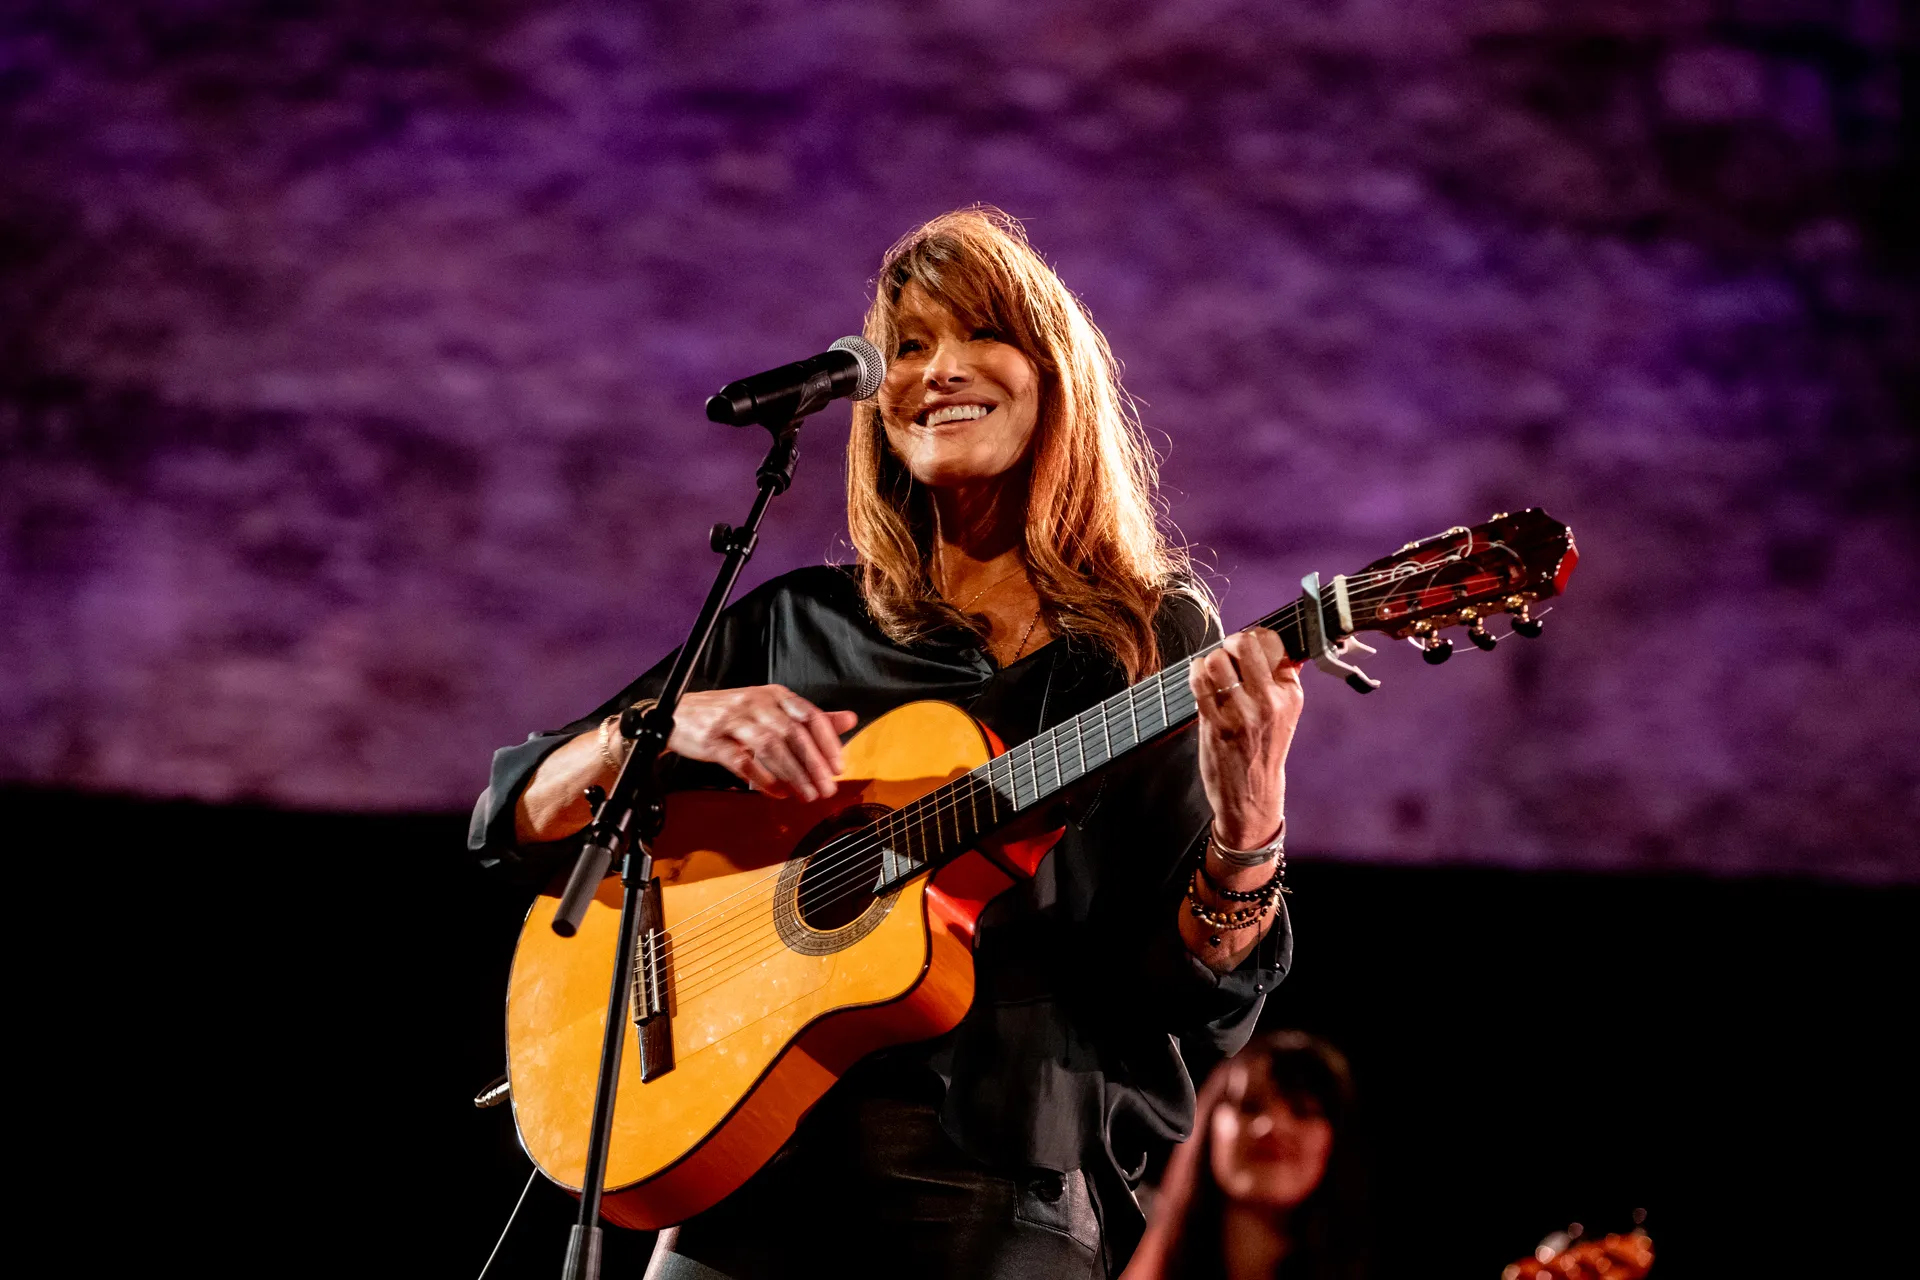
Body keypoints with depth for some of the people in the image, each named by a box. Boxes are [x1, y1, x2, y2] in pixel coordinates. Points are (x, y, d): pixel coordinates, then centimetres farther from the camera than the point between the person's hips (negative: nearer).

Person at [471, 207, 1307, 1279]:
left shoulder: (1156, 642, 7)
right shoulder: (796, 623, 14)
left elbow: (1201, 1006, 1)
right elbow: (518, 819, 12)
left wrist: (1247, 827, -18)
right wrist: (664, 729, -6)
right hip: (754, 1187, 1)